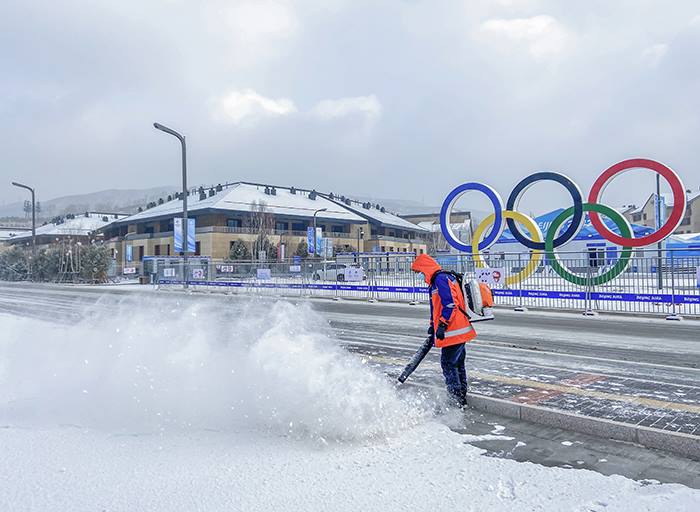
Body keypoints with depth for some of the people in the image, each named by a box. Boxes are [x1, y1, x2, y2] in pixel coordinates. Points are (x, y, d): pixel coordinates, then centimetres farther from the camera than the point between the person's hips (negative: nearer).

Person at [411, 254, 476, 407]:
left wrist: (442, 325, -23)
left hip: (453, 331, -11)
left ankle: (457, 399, -2)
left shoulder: (440, 279, -15)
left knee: (448, 363, -6)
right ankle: (461, 398, 26)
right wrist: (433, 324, 32)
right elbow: (437, 306, 28)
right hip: (459, 330, 11)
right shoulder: (438, 280, 19)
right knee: (458, 363, 16)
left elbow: (450, 303, -24)